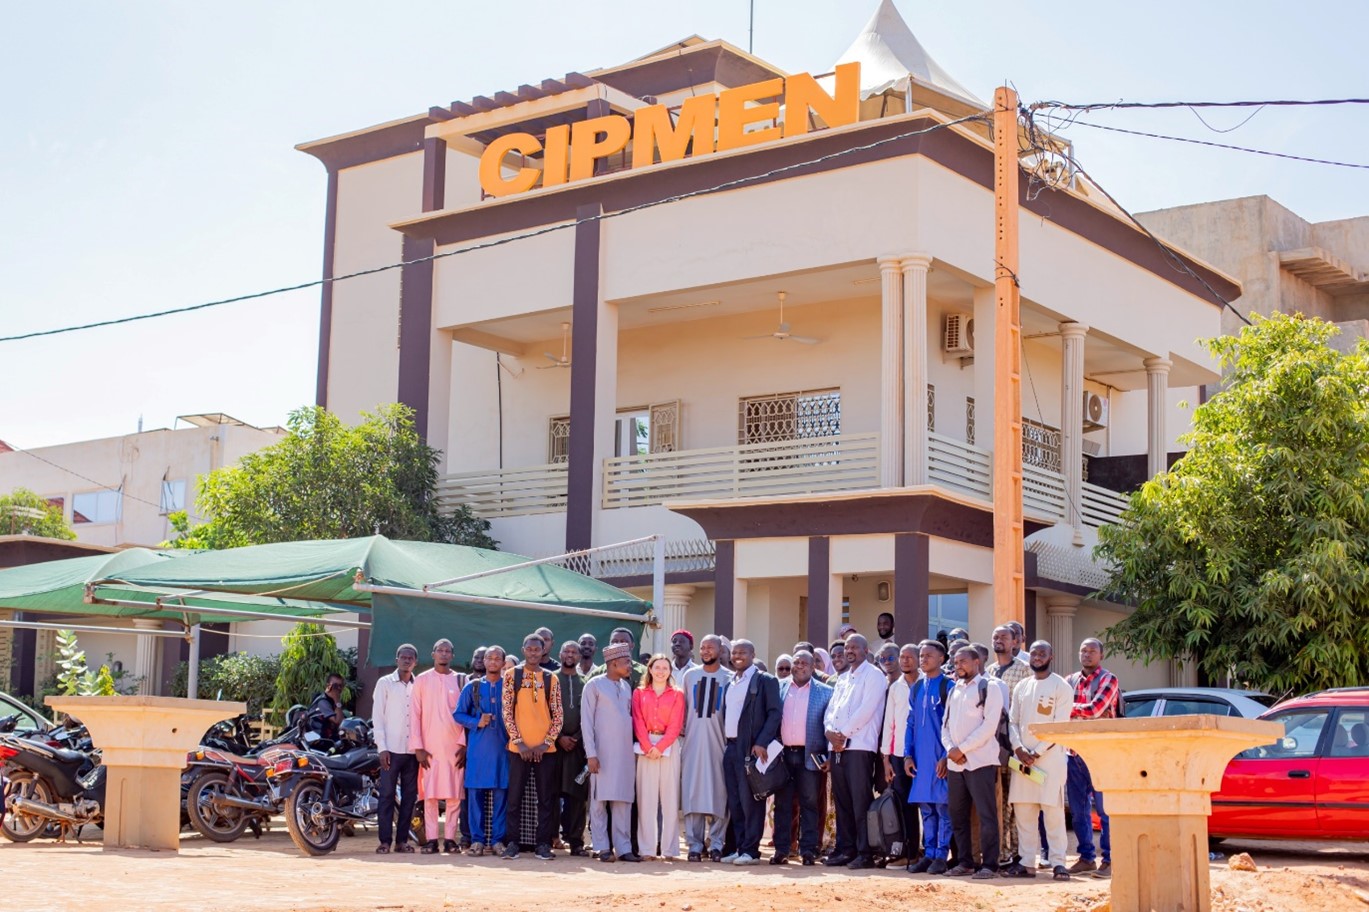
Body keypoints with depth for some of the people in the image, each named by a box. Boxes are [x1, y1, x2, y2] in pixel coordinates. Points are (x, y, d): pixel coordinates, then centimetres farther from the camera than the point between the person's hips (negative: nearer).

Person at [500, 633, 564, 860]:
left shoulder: (551, 679, 7)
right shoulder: (511, 675, 3)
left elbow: (557, 715, 4)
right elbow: (507, 711, -1)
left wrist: (546, 742, -7)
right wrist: (519, 741, -8)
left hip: (545, 748, 1)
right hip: (519, 747, -1)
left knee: (545, 797, 3)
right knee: (515, 796, 1)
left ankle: (543, 844, 8)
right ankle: (512, 843, 8)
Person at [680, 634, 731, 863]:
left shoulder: (729, 678, 3)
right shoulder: (690, 676, 12)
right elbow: (684, 709, 15)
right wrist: (682, 733, 9)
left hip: (718, 741, -2)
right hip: (693, 741, 2)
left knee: (719, 792, -3)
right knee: (692, 792, -1)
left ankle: (715, 843, 3)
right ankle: (695, 844, 2)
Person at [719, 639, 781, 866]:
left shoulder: (765, 681, -2)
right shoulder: (729, 684, 19)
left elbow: (774, 713, -9)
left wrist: (761, 743, -17)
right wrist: (724, 743, 9)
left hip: (751, 748, -7)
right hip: (731, 747, 7)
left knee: (750, 801, -6)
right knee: (734, 802, 8)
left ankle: (751, 851, -3)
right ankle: (739, 847, 13)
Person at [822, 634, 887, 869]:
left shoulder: (873, 675, -1)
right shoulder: (842, 679, 22)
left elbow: (867, 709, -12)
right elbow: (831, 709, 18)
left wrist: (843, 733, -12)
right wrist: (830, 731, -3)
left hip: (859, 745, -7)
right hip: (837, 746, 7)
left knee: (860, 801, -9)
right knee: (841, 801, 8)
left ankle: (865, 853, -7)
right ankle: (845, 849, 13)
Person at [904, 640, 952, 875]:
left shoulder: (948, 686, -4)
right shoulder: (916, 688, 13)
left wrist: (947, 756, -14)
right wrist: (908, 754, 7)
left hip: (940, 757, -6)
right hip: (920, 758, 6)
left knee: (943, 807, -4)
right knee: (926, 808, 8)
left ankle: (941, 855, 1)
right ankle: (929, 854, 13)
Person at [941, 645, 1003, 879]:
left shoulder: (988, 689, -3)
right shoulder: (954, 691, 19)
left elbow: (989, 726, -12)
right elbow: (946, 725, 17)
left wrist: (962, 749, -14)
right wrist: (950, 749, -3)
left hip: (980, 761, -7)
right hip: (955, 763, 7)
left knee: (986, 814, -7)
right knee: (957, 815, 9)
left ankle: (989, 864, -4)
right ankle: (965, 861, 17)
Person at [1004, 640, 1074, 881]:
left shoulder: (1061, 687, -1)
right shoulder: (1021, 687, 16)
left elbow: (1060, 727, -8)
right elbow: (1013, 721, 12)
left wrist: (1037, 752, -13)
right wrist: (1019, 749, -6)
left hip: (1050, 758, -5)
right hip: (1022, 758, 5)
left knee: (1053, 813, -7)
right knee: (1023, 813, 4)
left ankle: (1058, 862, -3)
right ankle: (1027, 863, 9)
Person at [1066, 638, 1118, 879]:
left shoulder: (1108, 680, -2)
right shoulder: (1070, 681, 15)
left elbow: (1095, 708, -14)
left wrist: (1068, 707, -2)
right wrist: (1086, 713, -10)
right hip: (1075, 752, 6)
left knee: (1105, 809, -5)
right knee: (1079, 810, 8)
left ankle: (1109, 859, -1)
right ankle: (1086, 858, 15)